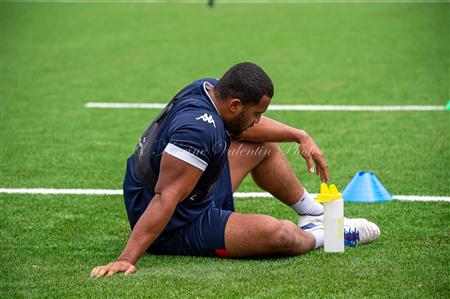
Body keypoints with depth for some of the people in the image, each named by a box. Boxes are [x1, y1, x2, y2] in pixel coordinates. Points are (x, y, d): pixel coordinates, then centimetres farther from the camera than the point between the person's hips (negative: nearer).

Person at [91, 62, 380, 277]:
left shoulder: (210, 88, -5)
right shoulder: (198, 129, -33)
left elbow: (246, 126, 18)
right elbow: (165, 199, -37)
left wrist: (300, 136, 19)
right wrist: (126, 259, -41)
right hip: (175, 227, -11)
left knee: (264, 146, 18)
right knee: (277, 234, -27)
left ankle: (315, 214, 35)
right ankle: (318, 236, 7)